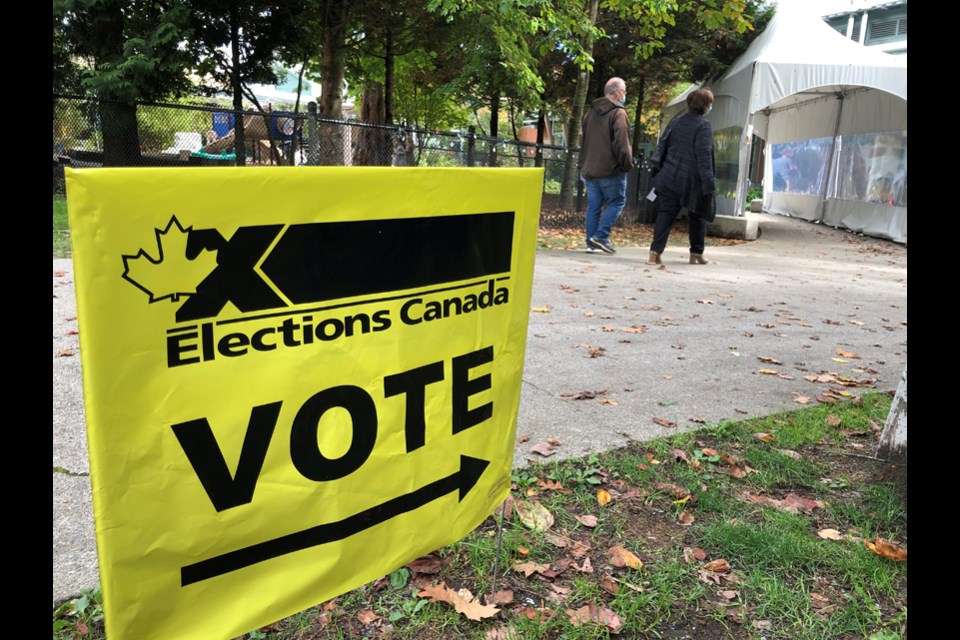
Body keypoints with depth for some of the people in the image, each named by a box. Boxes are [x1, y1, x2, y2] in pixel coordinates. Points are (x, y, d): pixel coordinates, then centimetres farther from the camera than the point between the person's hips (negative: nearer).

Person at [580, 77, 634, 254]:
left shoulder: (592, 112, 15)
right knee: (617, 201, 3)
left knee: (593, 206, 10)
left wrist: (583, 166, 24)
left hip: (590, 168, 7)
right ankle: (601, 236, -8)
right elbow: (622, 144, -17)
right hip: (611, 169, -7)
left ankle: (591, 241, 9)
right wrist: (627, 165, -8)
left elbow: (584, 140, 20)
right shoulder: (618, 113, -11)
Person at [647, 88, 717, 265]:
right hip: (692, 180, -4)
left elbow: (662, 146, 13)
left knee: (665, 214, 0)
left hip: (669, 178, 5)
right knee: (697, 217, 13)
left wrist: (658, 172, 17)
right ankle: (696, 253, 21)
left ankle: (655, 252, -15)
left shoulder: (676, 122, 12)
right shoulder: (704, 125, -7)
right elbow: (704, 154, -15)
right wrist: (708, 182, -15)